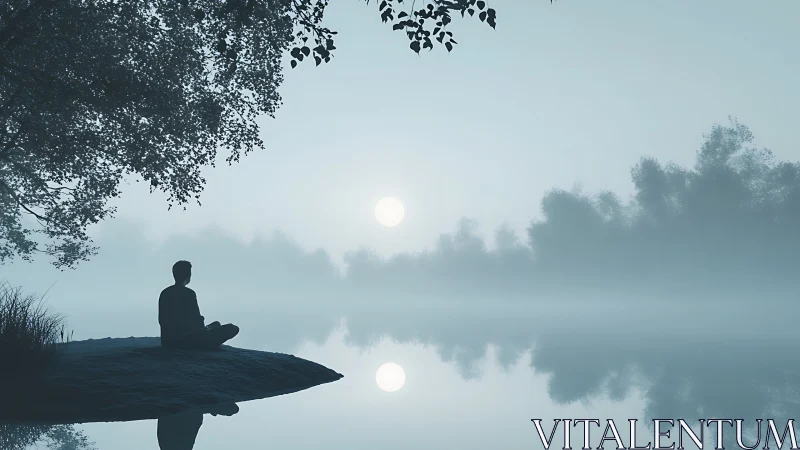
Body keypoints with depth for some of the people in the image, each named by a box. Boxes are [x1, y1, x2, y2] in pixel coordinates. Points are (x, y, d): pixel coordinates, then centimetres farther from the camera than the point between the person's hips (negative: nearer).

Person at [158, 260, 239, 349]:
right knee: (232, 328, -4)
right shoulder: (189, 293, -15)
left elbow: (162, 321, 12)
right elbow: (196, 321, -13)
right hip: (186, 341, -8)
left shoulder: (164, 293, 6)